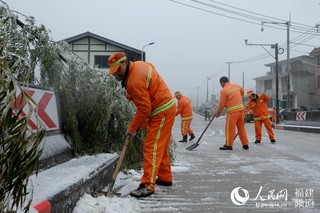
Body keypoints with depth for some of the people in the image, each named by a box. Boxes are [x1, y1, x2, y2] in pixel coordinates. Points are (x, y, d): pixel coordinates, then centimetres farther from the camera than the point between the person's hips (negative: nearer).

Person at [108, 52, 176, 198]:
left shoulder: (135, 81, -25)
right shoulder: (139, 65, 4)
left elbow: (144, 109, -24)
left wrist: (132, 128, -11)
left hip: (162, 112, -10)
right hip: (166, 107, 10)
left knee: (151, 147, -13)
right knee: (161, 146, 18)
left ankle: (148, 186, -13)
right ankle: (165, 178, 29)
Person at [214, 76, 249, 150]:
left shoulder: (224, 90, -9)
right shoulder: (236, 85, 9)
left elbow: (222, 103, -7)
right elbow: (242, 92, 28)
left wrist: (218, 112, 6)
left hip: (232, 111, -7)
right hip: (241, 109, 7)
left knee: (230, 128, 2)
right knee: (241, 127, 14)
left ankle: (228, 145, 7)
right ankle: (245, 144, 18)